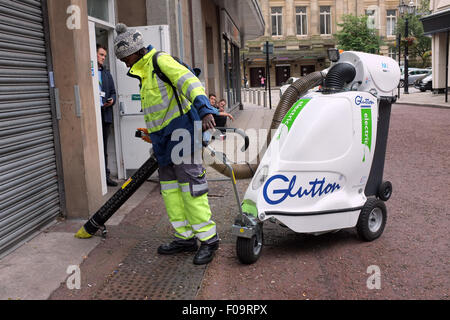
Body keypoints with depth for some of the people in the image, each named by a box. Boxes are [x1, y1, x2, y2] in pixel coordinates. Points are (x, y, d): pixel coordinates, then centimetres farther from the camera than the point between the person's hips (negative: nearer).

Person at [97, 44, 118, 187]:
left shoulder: (107, 73, 19)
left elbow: (113, 92, 19)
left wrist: (112, 100, -1)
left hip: (105, 115, 6)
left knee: (104, 147, 11)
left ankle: (105, 175, 17)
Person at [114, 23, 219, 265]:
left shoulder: (161, 61, -7)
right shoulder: (143, 72, 22)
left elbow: (190, 83, -22)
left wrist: (205, 111, -36)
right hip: (165, 140, 10)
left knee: (190, 187, -9)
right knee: (170, 189, 10)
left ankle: (208, 239, 0)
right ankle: (186, 238, 17)